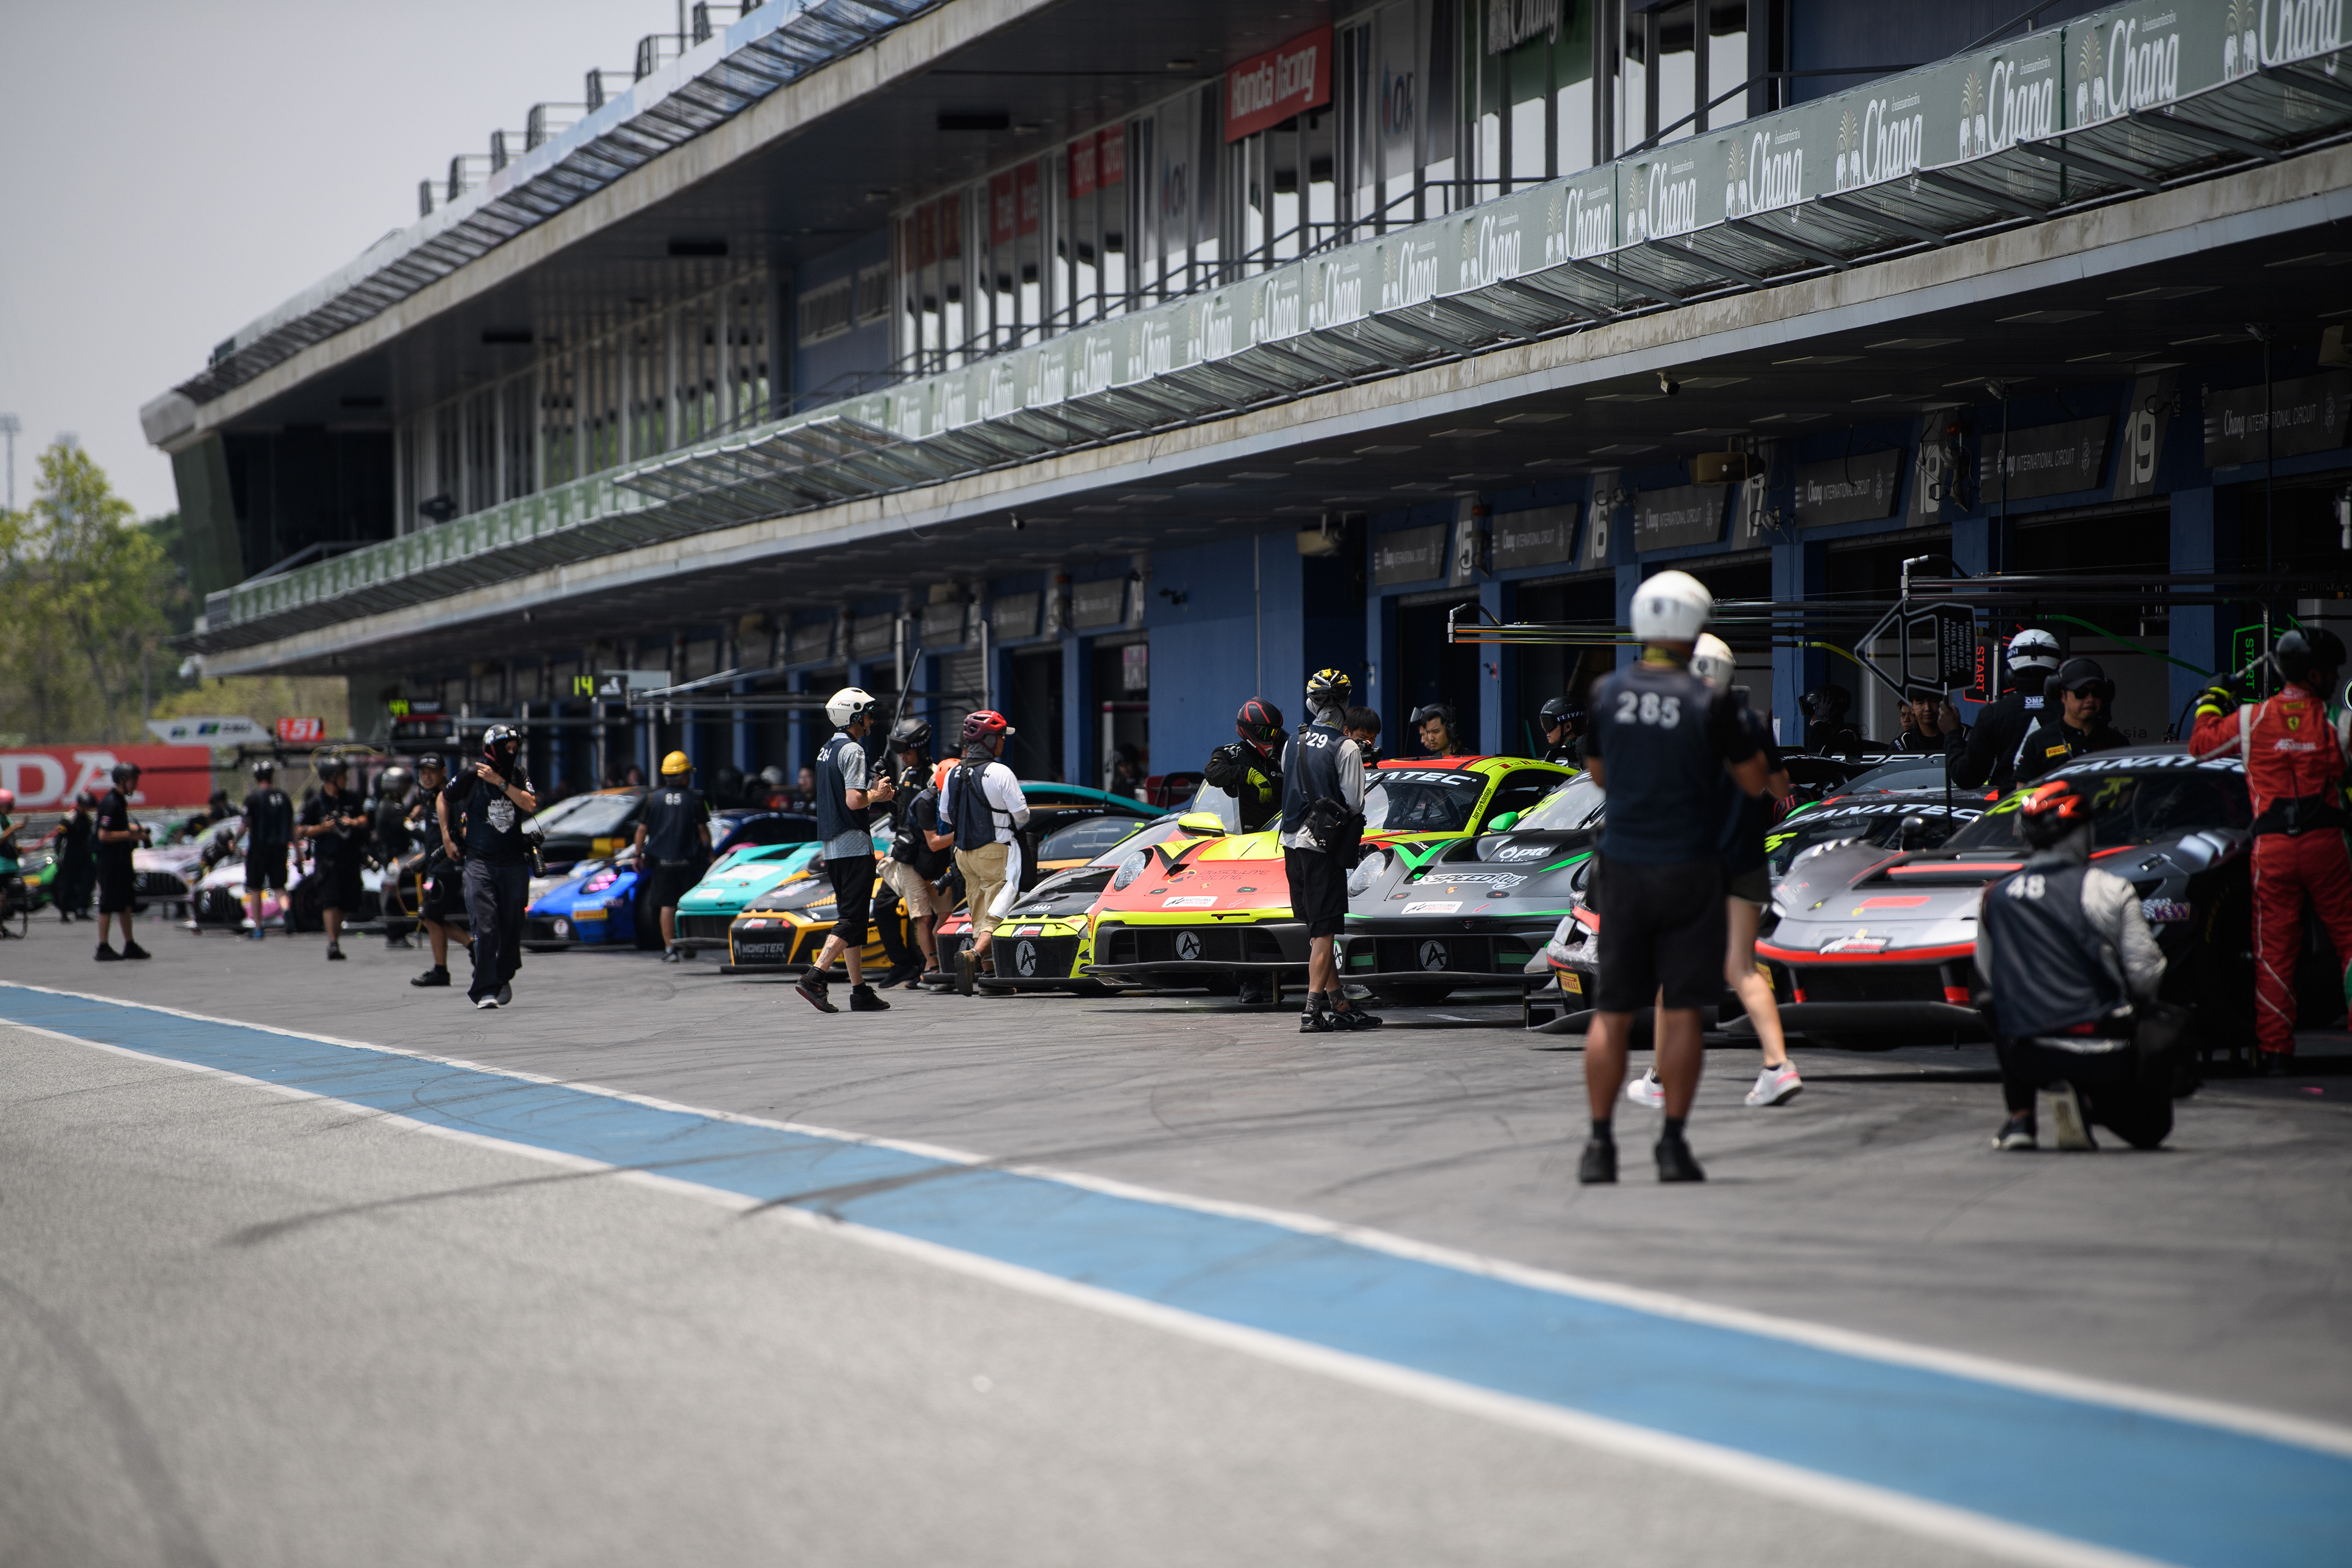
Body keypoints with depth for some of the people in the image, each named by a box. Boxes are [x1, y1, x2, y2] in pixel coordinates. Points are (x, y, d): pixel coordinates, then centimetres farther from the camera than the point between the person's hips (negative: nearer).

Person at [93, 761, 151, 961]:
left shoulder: (120, 801, 13)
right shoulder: (111, 803, -18)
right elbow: (104, 835, -24)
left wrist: (135, 829, 12)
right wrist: (131, 834, -20)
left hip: (122, 860, 10)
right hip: (110, 860, -10)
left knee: (126, 902, 14)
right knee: (108, 904, -5)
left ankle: (130, 946, 21)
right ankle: (103, 949, 0)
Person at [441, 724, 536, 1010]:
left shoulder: (519, 775, 3)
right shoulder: (472, 777, -5)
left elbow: (530, 805, -14)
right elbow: (444, 799, 11)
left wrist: (500, 783, -20)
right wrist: (447, 837, 7)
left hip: (513, 861, 3)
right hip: (479, 861, -3)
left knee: (512, 925, 7)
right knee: (485, 927, -12)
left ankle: (504, 977, 29)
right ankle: (485, 989, -10)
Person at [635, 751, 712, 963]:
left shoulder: (654, 798, 1)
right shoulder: (694, 798, -3)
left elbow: (642, 829, 1)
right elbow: (703, 829, -3)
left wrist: (638, 854, 9)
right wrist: (709, 853, 7)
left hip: (662, 860, 1)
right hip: (688, 860, -1)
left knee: (667, 905, 2)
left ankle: (669, 948, -3)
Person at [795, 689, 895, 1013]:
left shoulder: (827, 750, 16)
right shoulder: (852, 751, -13)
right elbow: (854, 801, -22)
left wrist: (874, 791, 17)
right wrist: (877, 795, -4)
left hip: (832, 848, 9)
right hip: (854, 844, -9)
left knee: (852, 918, 11)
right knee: (852, 919, -10)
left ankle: (860, 990, 11)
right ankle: (815, 976, -21)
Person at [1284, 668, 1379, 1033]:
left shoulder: (1293, 744, 6)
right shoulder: (1346, 750, -12)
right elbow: (1354, 804, -10)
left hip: (1292, 841, 6)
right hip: (1324, 847, -6)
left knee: (1317, 929, 11)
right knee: (1323, 932, -4)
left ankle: (1340, 1005, 15)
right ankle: (1313, 1010, -10)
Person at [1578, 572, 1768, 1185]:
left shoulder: (1607, 693, 0)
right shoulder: (1710, 702, -10)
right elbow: (1755, 781, 0)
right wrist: (1741, 730, 16)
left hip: (1623, 864, 3)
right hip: (1688, 868, -3)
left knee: (1612, 1012, 9)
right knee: (1681, 1012, 3)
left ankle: (1600, 1144, 7)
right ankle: (1673, 1145, 3)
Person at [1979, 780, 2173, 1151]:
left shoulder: (1995, 897, 4)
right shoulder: (2109, 890, -7)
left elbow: (1989, 975, 15)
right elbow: (2145, 977, -7)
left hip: (2027, 1058, 3)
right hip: (2102, 1056, -3)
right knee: (2150, 1127, 20)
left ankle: (2019, 1119, 18)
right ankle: (2087, 1102, -13)